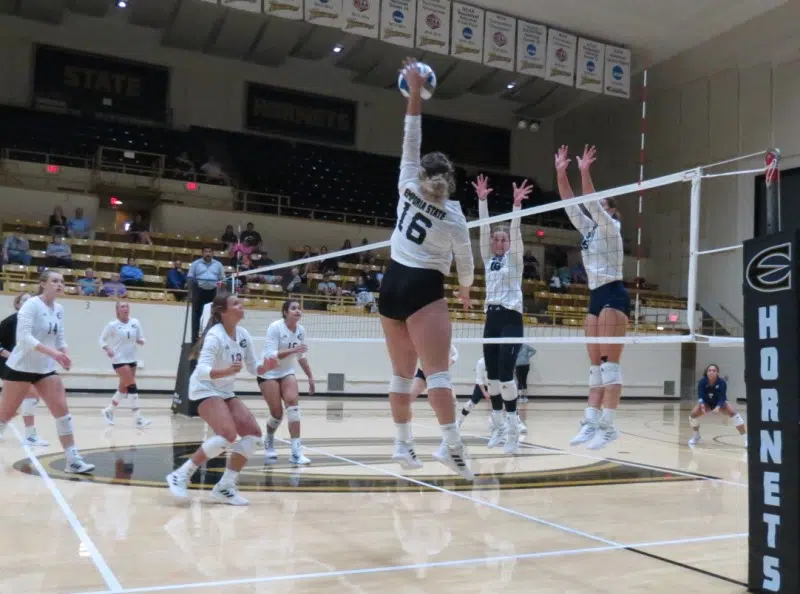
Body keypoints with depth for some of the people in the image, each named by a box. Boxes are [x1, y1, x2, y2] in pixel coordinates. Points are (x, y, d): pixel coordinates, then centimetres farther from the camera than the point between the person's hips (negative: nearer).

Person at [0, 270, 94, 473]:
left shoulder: (59, 309, 5)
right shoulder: (31, 305, -15)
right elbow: (24, 337, -25)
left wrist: (64, 355, -7)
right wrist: (52, 352, -34)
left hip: (45, 369, 6)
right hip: (21, 367, -6)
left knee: (62, 410, -5)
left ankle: (73, 460, -3)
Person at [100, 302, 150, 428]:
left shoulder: (135, 322, 2)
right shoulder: (112, 325, -8)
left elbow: (141, 339, 9)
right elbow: (102, 339, 0)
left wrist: (140, 341, -14)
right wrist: (107, 349, -17)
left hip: (131, 359, 6)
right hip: (119, 360, -5)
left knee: (124, 388, 13)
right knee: (132, 387, -14)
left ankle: (109, 411, 34)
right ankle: (138, 419, -12)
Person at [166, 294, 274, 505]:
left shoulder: (243, 335, 1)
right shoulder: (215, 335, -21)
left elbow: (254, 369, 8)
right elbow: (202, 371, -32)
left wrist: (266, 367, -14)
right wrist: (227, 371, -49)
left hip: (225, 393, 8)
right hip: (204, 391, -8)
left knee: (253, 433, -5)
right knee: (228, 434, -28)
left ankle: (224, 487, 2)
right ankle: (180, 475, -14)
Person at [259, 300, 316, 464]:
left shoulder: (301, 330, -2)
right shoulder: (275, 327, -19)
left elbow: (301, 356, 12)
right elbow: (270, 355, -27)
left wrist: (310, 377, 12)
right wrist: (292, 350, -39)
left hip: (287, 372, 4)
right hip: (269, 373, -4)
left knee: (292, 403, -19)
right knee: (277, 413, -8)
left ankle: (296, 452, -22)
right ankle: (269, 442, 26)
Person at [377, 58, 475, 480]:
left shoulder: (408, 189, 2)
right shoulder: (454, 216, -4)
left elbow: (410, 140, 7)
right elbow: (465, 262, 5)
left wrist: (415, 90, 7)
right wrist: (466, 289, 26)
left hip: (391, 285, 5)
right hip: (423, 291, -4)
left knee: (402, 372, 9)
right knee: (437, 371, -12)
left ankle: (402, 444, 11)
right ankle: (452, 445, -19)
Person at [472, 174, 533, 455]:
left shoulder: (515, 258, 3)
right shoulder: (489, 259, 14)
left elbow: (515, 232, -12)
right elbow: (484, 229, 5)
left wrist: (516, 205, -24)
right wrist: (482, 200, -4)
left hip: (511, 319, -5)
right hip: (491, 319, 5)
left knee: (505, 373, -15)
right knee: (492, 374, 5)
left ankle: (513, 428, -13)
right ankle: (498, 426, 13)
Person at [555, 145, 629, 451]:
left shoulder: (610, 227, -3)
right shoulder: (589, 228, 17)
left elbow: (592, 203, -18)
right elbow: (571, 205, 11)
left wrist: (585, 172, -24)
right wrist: (561, 172, 3)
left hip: (613, 295, -9)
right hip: (596, 297, 9)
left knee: (610, 362, -12)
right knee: (596, 364, 4)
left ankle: (608, 425, -13)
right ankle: (591, 421, 4)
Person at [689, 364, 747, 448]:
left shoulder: (722, 382, -30)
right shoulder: (702, 382, -26)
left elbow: (722, 398, -33)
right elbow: (700, 395, -29)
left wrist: (718, 407, -52)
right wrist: (702, 405, -50)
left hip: (720, 403, -2)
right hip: (706, 402, 2)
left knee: (734, 413, -26)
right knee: (692, 414, -17)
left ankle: (746, 438, -21)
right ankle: (695, 437, 11)